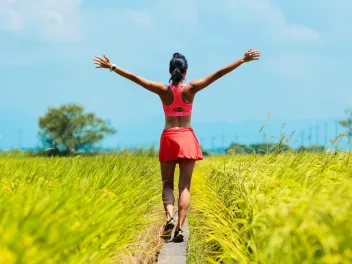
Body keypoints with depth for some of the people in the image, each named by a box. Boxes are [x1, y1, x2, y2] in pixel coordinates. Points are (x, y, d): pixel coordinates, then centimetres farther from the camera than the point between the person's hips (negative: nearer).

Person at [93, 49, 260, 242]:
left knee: (167, 184, 10)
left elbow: (134, 78, -2)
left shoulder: (163, 90, -4)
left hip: (168, 139, 1)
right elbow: (219, 74, -7)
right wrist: (243, 60, -5)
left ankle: (169, 215, -17)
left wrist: (111, 67, 6)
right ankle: (180, 227, -11)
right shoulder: (191, 89, -6)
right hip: (187, 139, -1)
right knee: (184, 186, 0)